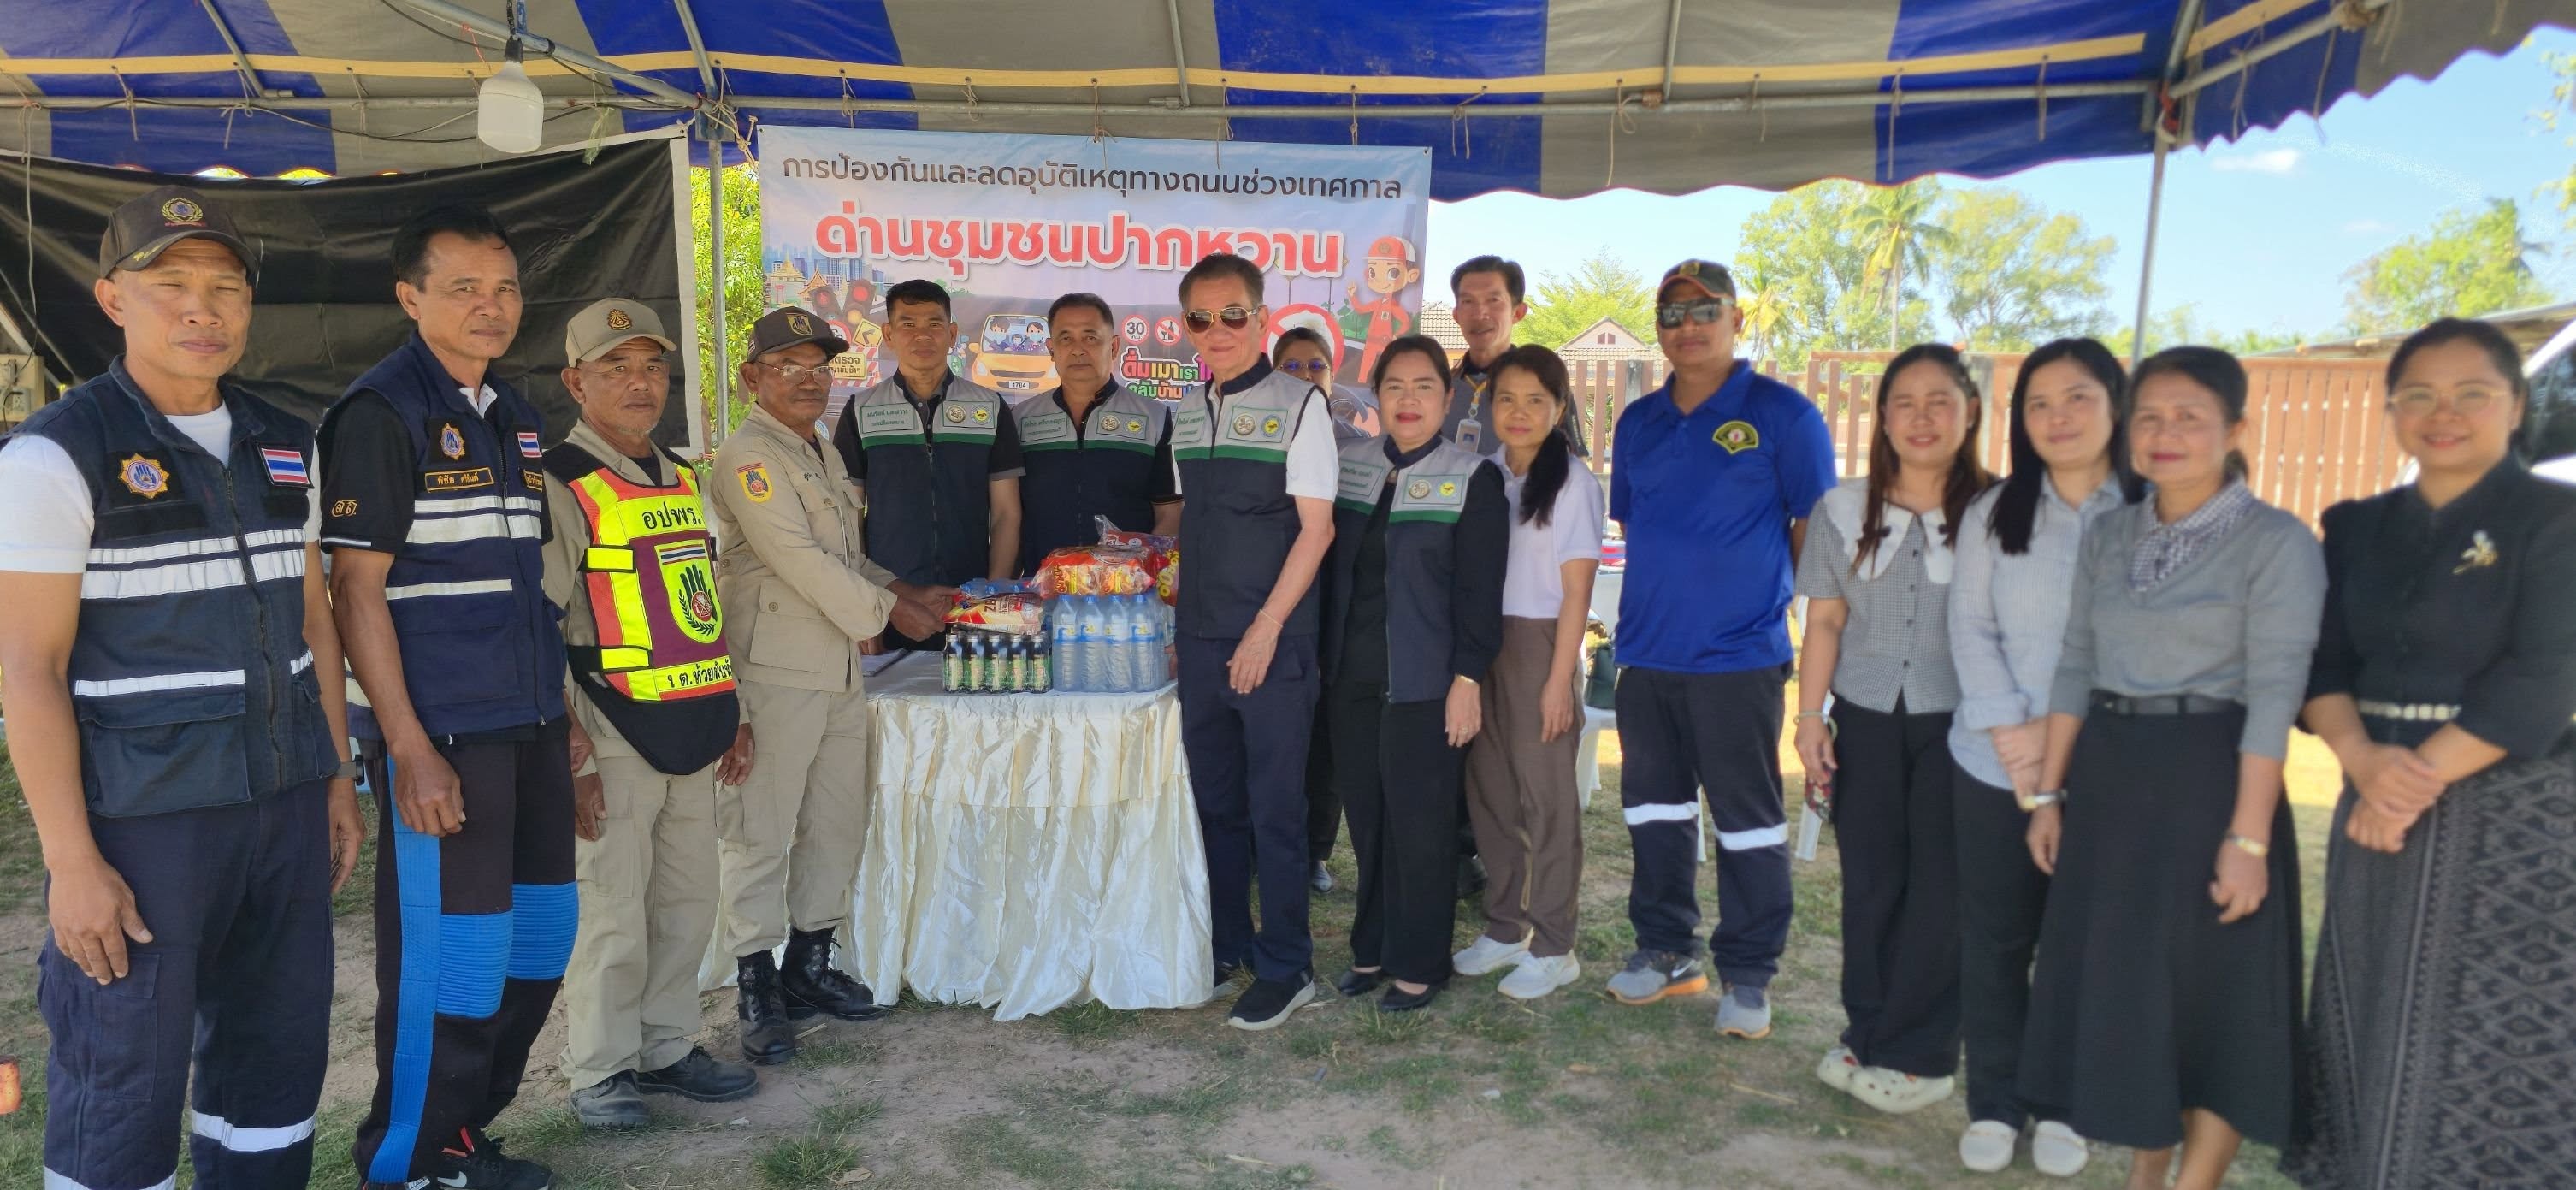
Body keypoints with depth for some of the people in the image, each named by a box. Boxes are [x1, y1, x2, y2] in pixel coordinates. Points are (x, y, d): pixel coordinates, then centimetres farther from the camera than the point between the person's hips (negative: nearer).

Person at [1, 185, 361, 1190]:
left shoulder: (283, 448, 9)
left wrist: (338, 782, 13)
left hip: (285, 805, 6)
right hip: (143, 820, -6)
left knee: (279, 1051, 15)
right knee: (125, 1082, 4)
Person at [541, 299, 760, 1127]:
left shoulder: (683, 480, 14)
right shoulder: (559, 484, -9)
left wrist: (732, 713, 17)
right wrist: (572, 754, -16)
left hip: (692, 736, 7)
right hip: (614, 740, -7)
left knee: (688, 902, 13)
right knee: (612, 913, 1)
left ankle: (665, 1048, 29)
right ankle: (599, 1071, 18)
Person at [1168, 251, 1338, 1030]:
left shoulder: (1298, 404, -6)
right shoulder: (1186, 413, 11)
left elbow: (1316, 527, -10)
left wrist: (1265, 630, -14)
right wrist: (1181, 622, 11)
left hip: (1273, 642, -6)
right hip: (1199, 639, 6)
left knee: (1275, 805, 0)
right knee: (1214, 797, 13)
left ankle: (1285, 966, 13)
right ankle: (1224, 945, 28)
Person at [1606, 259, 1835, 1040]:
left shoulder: (1782, 414, -4)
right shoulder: (1638, 422, 11)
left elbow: (1814, 529, -2)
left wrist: (1809, 622, -5)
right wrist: (1644, 608, 13)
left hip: (1739, 654, -5)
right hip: (1646, 654, 6)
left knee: (1747, 817, 3)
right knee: (1653, 807, 14)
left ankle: (1747, 975, 16)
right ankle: (1666, 950, 29)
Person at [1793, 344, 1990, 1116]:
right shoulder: (1845, 510, 4)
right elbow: (1824, 622, 5)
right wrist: (1809, 717, 0)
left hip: (1955, 725, -2)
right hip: (1865, 720, 2)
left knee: (1938, 887, 2)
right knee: (1870, 880, 8)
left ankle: (1917, 1056, 14)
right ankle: (1867, 1035, 22)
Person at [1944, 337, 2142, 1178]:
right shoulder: (1993, 514, 8)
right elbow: (1970, 630, 0)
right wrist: (2013, 735, -12)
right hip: (1995, 765, 2)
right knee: (1995, 937, 7)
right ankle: (1994, 1104, 19)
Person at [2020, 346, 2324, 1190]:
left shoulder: (2277, 543, -9)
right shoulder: (2109, 538, 8)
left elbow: (2274, 698, -14)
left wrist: (2248, 836, -18)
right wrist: (2050, 793, 8)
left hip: (2208, 779, -6)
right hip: (2107, 779, 6)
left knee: (2210, 995, 5)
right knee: (2119, 985, 13)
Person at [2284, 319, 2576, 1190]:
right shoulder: (2358, 527, 9)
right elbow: (2323, 663, 3)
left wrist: (2422, 781, -17)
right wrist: (2365, 762, -15)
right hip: (2377, 805, 5)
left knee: (2482, 1036, 0)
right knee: (2370, 1025, 10)